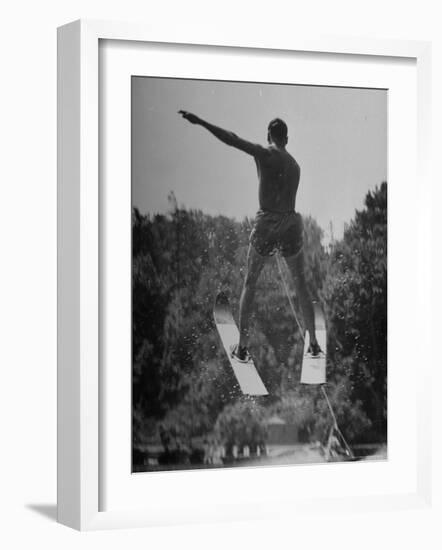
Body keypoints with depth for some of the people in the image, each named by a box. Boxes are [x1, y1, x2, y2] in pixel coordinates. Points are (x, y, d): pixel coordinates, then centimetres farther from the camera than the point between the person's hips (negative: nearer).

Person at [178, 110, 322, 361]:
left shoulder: (265, 153, -4)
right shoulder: (295, 165, 15)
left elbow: (232, 140, -15)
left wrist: (201, 122, -19)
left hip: (266, 225, -4)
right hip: (292, 225, 4)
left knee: (250, 284, 11)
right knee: (302, 286, 19)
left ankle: (242, 347, 8)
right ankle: (314, 344, 20)